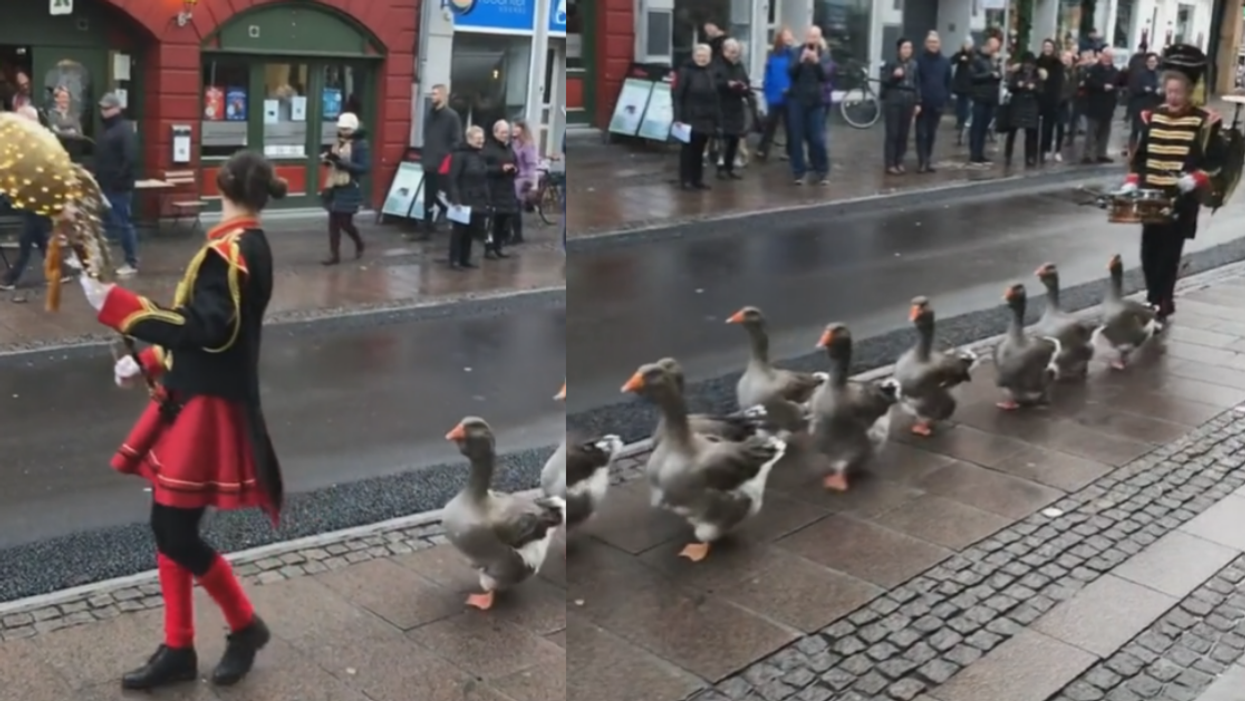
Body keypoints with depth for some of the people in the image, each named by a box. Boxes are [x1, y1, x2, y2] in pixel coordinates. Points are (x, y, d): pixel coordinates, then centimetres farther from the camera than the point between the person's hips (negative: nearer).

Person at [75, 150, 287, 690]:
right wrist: (149, 363, 14)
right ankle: (178, 650, 24)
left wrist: (116, 306, -25)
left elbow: (206, 329, -27)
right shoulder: (246, 245, 12)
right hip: (195, 399, 10)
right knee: (169, 525, 13)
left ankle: (246, 626, 18)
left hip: (209, 409, -10)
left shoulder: (232, 249, -18)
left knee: (177, 532, -3)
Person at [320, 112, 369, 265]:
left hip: (350, 190, -7)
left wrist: (343, 163, -25)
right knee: (333, 223, 6)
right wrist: (329, 158, -3)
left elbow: (365, 167, -19)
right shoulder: (338, 142, 11)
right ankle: (334, 254, 12)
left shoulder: (361, 145, -11)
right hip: (335, 187, 7)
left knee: (345, 222, -2)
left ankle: (359, 244, 26)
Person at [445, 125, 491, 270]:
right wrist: (455, 199, -24)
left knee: (470, 231, 11)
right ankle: (454, 260, 7)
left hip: (478, 201, 7)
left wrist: (488, 200, 12)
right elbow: (452, 179, -17)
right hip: (463, 200, -7)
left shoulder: (481, 155, 13)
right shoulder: (460, 155, -12)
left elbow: (484, 179, 17)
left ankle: (465, 259, 20)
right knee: (459, 230, -1)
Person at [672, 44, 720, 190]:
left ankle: (697, 179, 18)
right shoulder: (686, 71, -7)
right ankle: (686, 179, 7)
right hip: (690, 118, -5)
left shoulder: (711, 73, 9)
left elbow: (716, 99, 11)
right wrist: (678, 117, -18)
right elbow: (678, 96, -10)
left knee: (699, 150, 10)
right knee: (688, 148, 1)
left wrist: (718, 120, 9)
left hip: (706, 119, 5)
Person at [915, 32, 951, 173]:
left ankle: (928, 160, 18)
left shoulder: (945, 62, 6)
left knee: (932, 134, 10)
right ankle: (922, 162, -1)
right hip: (922, 103, -3)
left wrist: (946, 100, 0)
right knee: (921, 133, -3)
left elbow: (948, 83, 8)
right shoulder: (920, 60, -3)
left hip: (937, 104, 3)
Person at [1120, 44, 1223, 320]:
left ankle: (1161, 304, 3)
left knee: (1170, 253, -3)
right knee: (1149, 251, 8)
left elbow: (1214, 161, -4)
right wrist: (1132, 182, 2)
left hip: (1182, 201, -4)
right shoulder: (1153, 116, 7)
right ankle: (1155, 300, 21)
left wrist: (1194, 179, -20)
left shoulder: (1204, 121, -5)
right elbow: (1140, 154, 14)